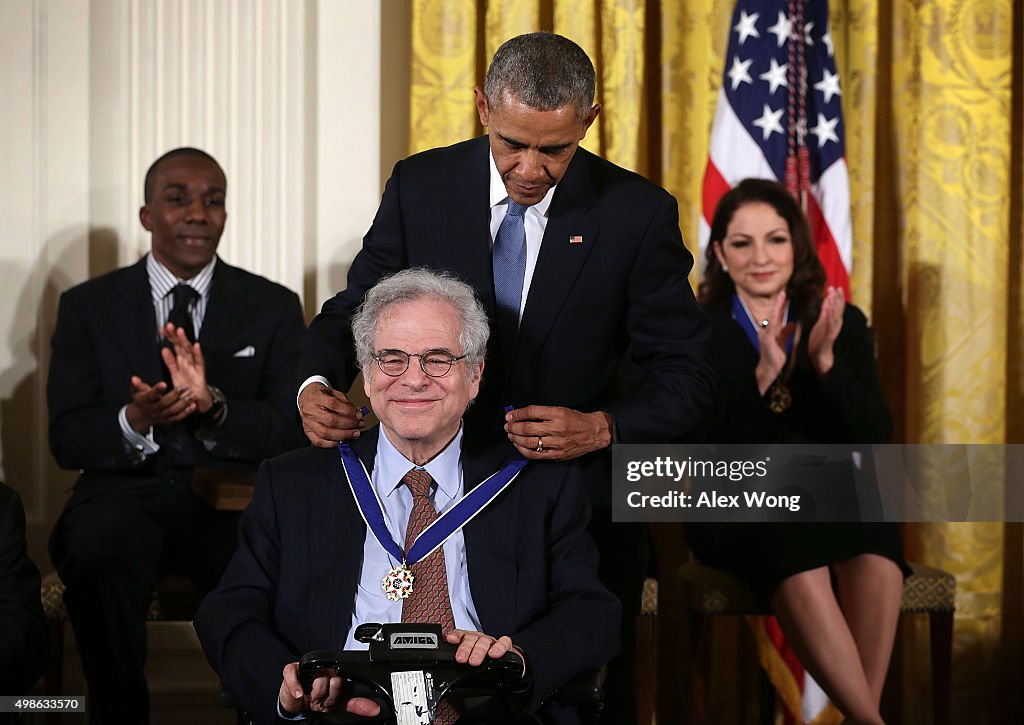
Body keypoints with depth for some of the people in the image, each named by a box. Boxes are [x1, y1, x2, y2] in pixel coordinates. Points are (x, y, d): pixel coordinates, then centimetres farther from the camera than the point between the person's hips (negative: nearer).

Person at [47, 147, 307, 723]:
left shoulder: (274, 308, 11)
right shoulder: (88, 307, 10)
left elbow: (295, 432, 1)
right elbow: (67, 439, 3)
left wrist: (214, 407, -19)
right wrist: (135, 422, -20)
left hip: (235, 501, 0)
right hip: (126, 496, 0)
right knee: (99, 555, -35)